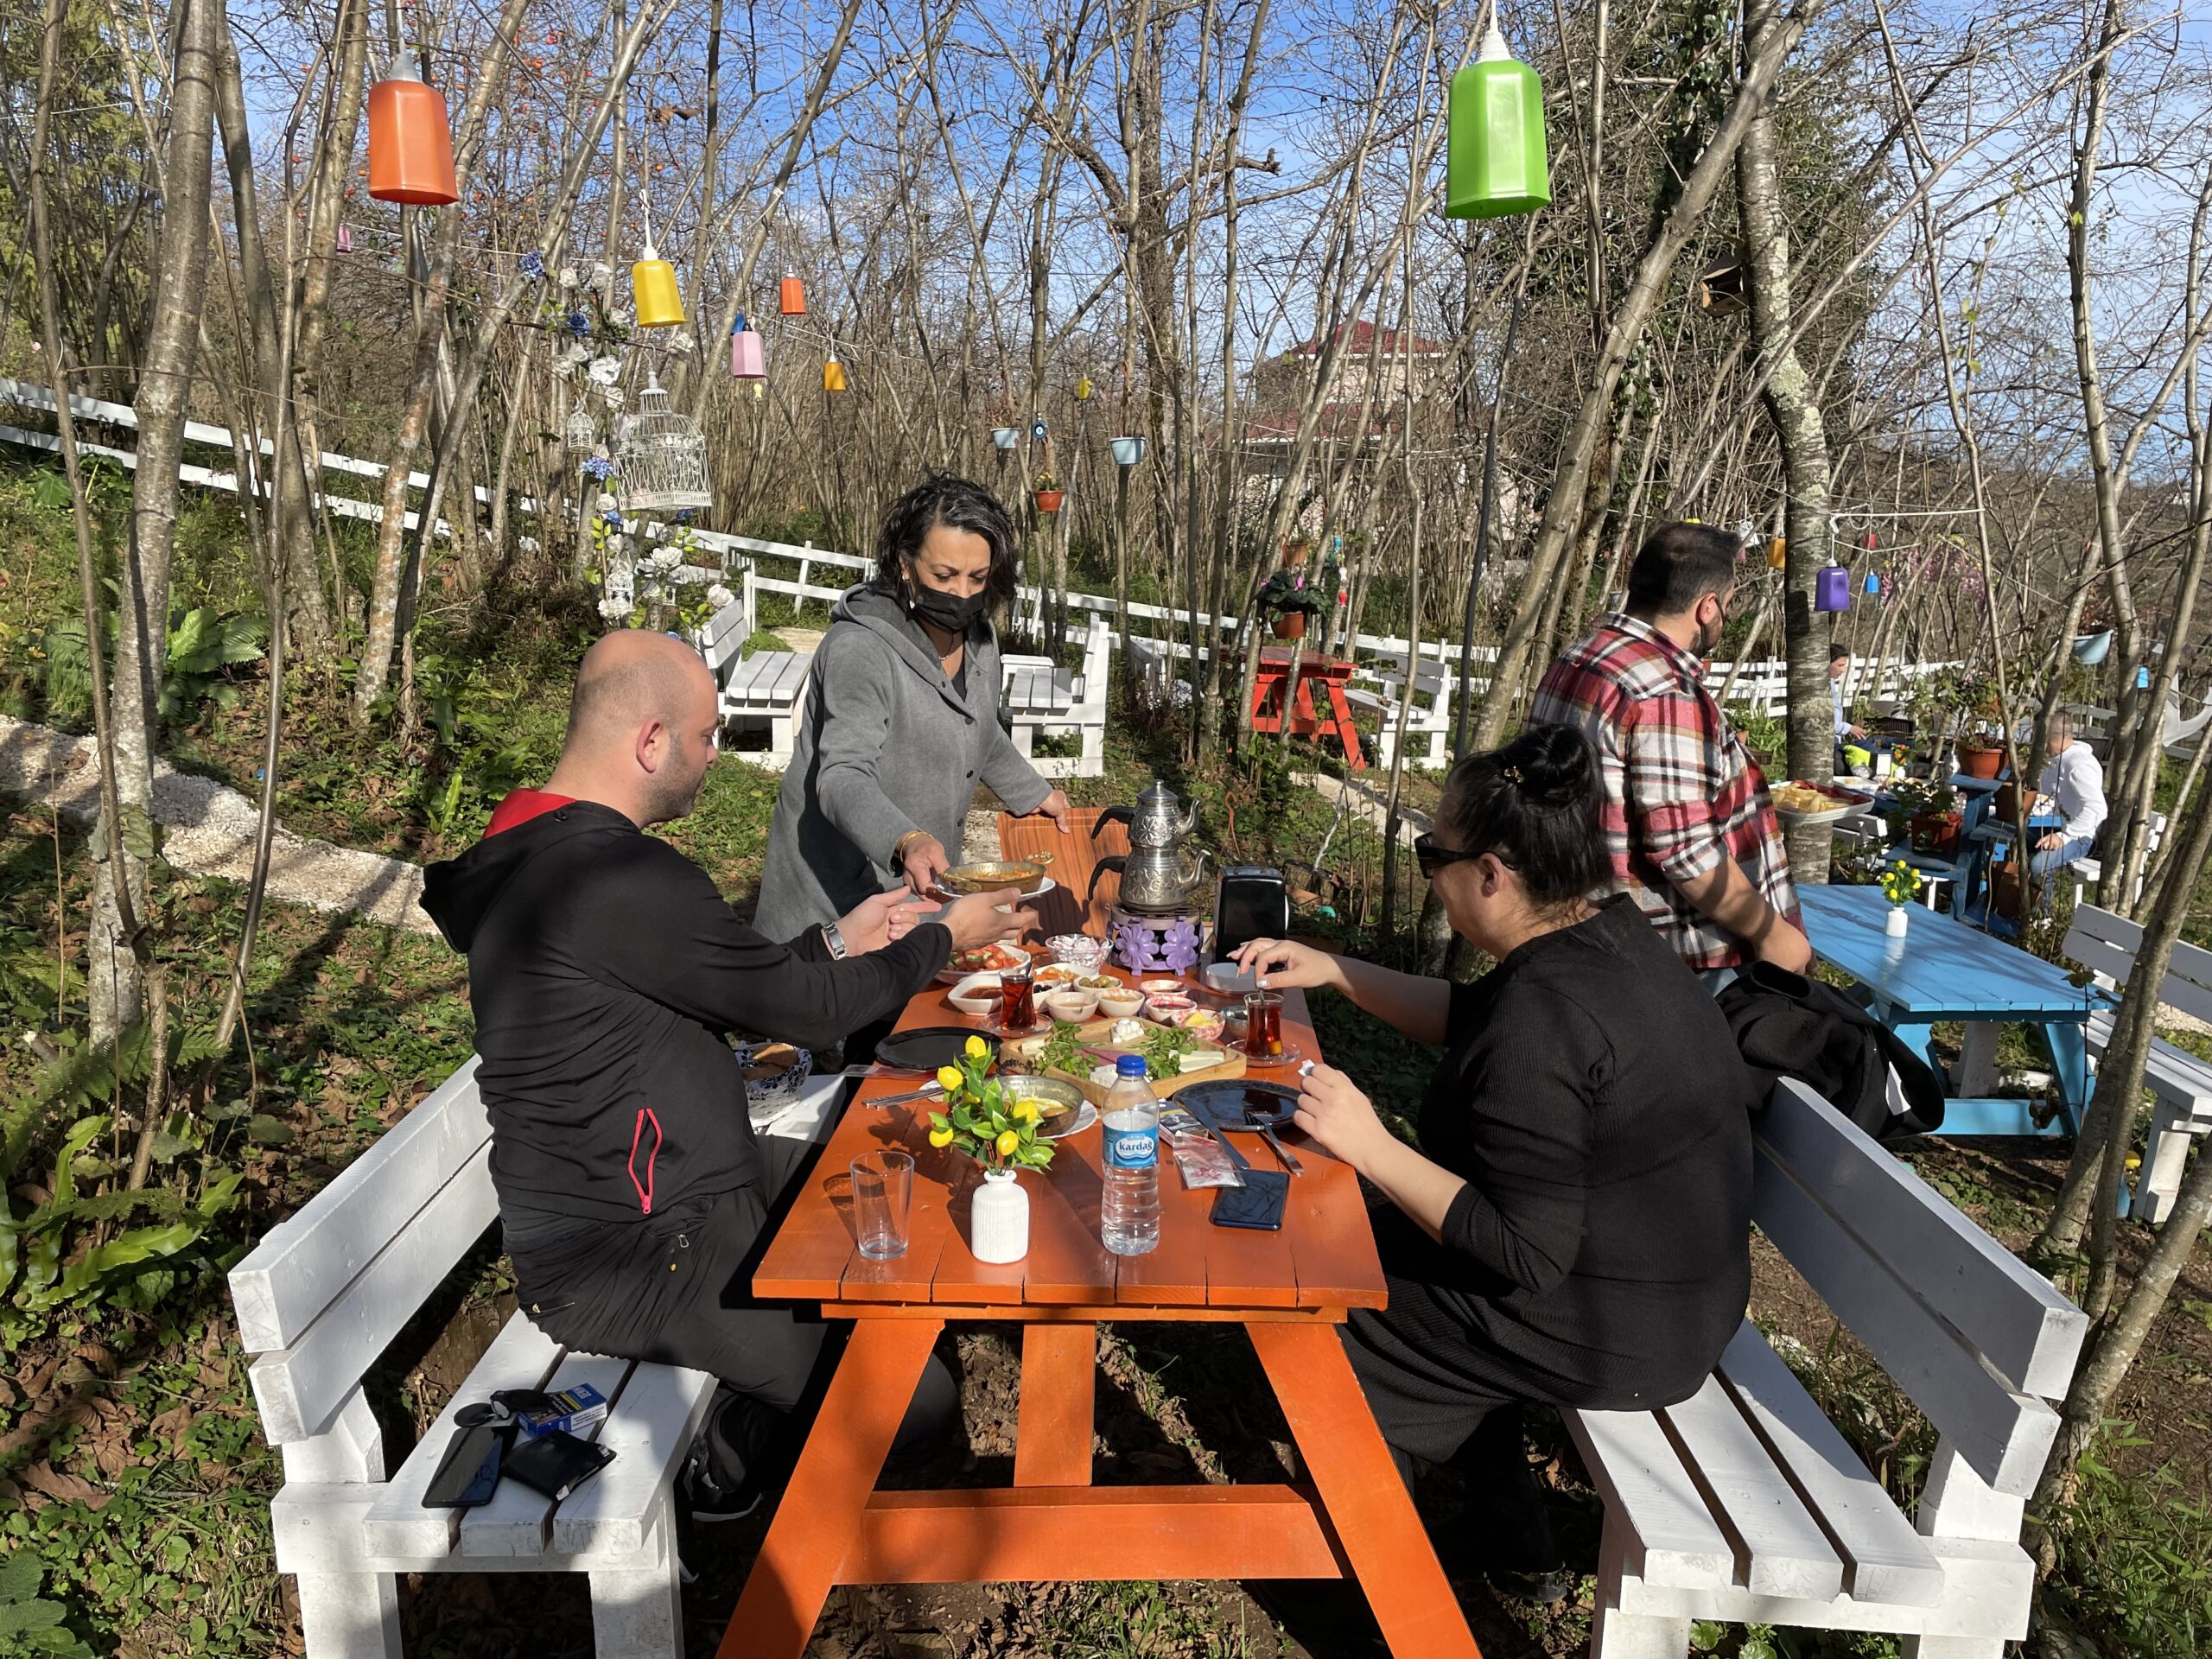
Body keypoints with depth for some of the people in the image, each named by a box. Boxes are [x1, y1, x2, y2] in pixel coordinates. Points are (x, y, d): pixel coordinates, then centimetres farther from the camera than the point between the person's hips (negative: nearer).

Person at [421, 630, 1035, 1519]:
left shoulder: (543, 846, 7)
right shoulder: (616, 878, -27)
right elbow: (807, 1009, -19)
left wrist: (839, 941, 14)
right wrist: (944, 937, -4)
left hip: (688, 1185, 11)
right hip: (626, 1260, -11)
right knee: (916, 1400, -11)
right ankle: (737, 1465, 18)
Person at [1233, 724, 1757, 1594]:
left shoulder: (1543, 1016, -31)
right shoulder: (1612, 932, -2)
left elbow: (1526, 1257, -27)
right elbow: (1470, 1017, 15)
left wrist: (1369, 1147, -23)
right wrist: (1333, 970, 12)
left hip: (1616, 1334, -9)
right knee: (1392, 1240, 23)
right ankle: (1509, 1532, 33)